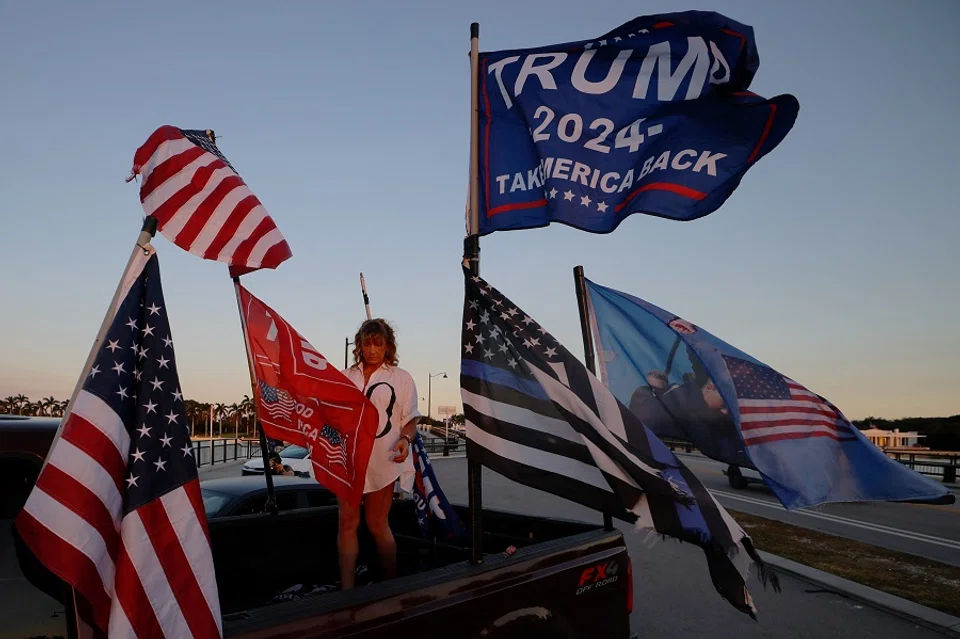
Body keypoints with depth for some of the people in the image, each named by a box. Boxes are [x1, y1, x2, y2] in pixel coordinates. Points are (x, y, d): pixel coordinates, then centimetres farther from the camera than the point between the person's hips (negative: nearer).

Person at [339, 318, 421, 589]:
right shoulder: (346, 377, 10)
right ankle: (346, 588, 10)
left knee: (377, 524, 4)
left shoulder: (401, 378, 1)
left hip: (383, 460, -3)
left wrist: (405, 440, -19)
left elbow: (410, 420, 0)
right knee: (347, 522, 2)